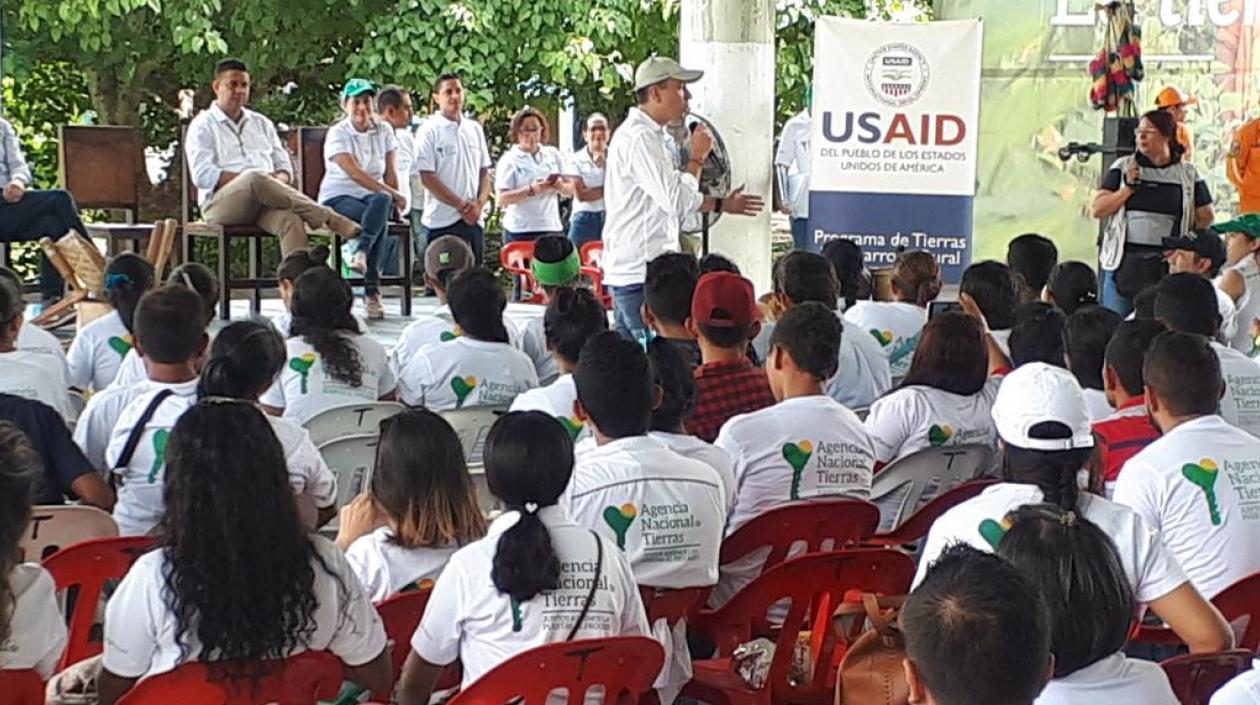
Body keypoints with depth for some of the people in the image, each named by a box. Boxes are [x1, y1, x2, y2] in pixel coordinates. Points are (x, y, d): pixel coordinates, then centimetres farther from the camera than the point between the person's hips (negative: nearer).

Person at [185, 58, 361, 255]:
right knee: (255, 179, -38)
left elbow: (283, 164, 22)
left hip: (265, 200, 4)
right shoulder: (202, 126, 10)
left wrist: (280, 179, -4)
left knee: (290, 219, -34)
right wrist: (247, 178, -15)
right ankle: (329, 219, -36)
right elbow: (202, 175, -4)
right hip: (220, 203, -4)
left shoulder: (261, 123, 26)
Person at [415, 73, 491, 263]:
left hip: (473, 220, 5)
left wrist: (479, 203, -5)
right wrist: (461, 205, -14)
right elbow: (427, 177, -11)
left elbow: (484, 173, 14)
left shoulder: (475, 129, 12)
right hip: (443, 222, -5)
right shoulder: (430, 131, -5)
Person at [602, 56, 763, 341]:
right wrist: (698, 157, -9)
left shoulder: (646, 134, 18)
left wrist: (722, 204, 24)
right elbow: (676, 201, -22)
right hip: (640, 273, -11)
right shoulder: (639, 138, -16)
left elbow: (670, 199, 26)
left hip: (628, 271, 11)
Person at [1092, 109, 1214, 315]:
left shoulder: (1188, 173, 7)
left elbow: (1206, 217, 12)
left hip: (1167, 265, -1)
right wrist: (1128, 188, -7)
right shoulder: (1123, 167, 7)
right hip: (1123, 262, 1)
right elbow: (1097, 209, 2)